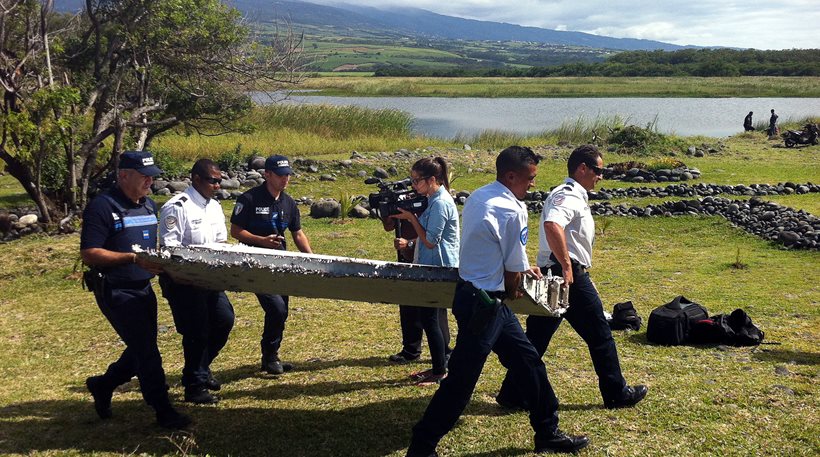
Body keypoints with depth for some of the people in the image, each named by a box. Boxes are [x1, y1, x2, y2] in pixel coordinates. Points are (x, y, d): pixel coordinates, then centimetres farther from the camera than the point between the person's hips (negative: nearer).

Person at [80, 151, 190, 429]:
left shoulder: (149, 205, 11)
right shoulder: (102, 207, -14)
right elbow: (89, 254, -19)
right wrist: (134, 258, -26)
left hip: (144, 289, 8)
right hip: (115, 290, -8)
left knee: (142, 349, 16)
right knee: (146, 350, -6)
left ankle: (103, 385, 39)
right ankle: (163, 411, 4)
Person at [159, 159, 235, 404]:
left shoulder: (214, 206, 11)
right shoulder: (177, 207, -15)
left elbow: (221, 243, 16)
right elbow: (169, 247, -19)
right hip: (182, 280, -8)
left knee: (224, 319, 8)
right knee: (196, 331, -4)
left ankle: (200, 368, 30)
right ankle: (194, 386, 12)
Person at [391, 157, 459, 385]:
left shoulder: (441, 203, -19)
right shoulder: (434, 200, 12)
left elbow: (430, 241, -20)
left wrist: (411, 218, -14)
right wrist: (409, 242, 5)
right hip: (433, 267, 10)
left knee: (429, 318, -3)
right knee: (431, 317, 14)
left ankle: (440, 371, 6)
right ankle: (439, 366, 24)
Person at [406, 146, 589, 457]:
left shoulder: (478, 197, 9)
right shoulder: (512, 210, -19)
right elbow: (514, 271, -11)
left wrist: (522, 266, 27)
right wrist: (512, 290, 9)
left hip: (472, 292, 10)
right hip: (483, 303, -10)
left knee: (528, 361, 17)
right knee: (461, 380, -1)